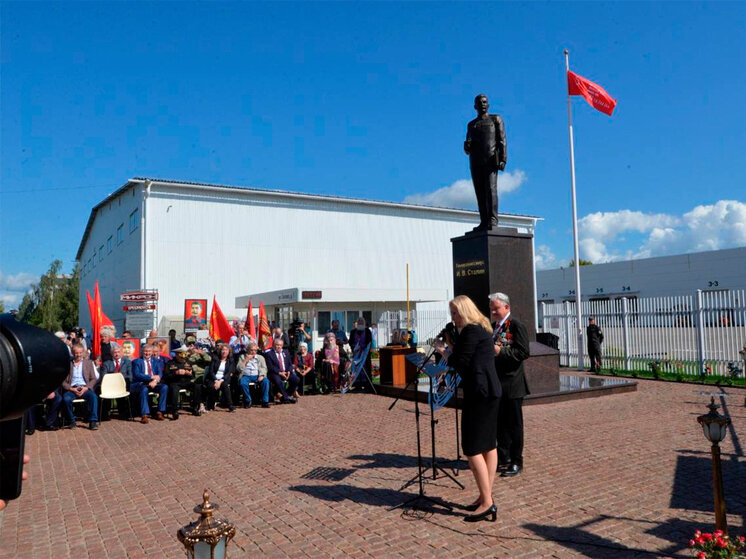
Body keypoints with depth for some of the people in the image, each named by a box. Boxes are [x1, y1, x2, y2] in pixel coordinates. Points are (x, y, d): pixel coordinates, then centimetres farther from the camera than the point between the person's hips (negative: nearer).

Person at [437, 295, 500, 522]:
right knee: (488, 444, 13)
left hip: (480, 392, -11)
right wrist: (451, 346, 8)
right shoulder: (482, 329, 17)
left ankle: (487, 504, -6)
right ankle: (486, 498, 21)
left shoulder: (471, 331, -15)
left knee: (472, 448, -7)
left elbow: (461, 363, -16)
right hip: (490, 390, 11)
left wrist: (444, 352, 0)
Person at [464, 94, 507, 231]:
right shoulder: (471, 125, 20)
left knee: (490, 189, -17)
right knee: (480, 193, -1)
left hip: (491, 161, -4)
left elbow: (502, 141, 0)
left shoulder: (496, 119, 10)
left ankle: (492, 221, -21)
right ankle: (483, 223, -2)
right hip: (475, 162, 4)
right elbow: (467, 150, 19)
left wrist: (503, 159, -13)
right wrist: (467, 146, -6)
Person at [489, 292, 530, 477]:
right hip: (497, 382, 8)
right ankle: (503, 458, 26)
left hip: (512, 384, -8)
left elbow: (524, 352, -18)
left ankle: (516, 462, 12)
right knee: (500, 422, 14)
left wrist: (500, 351, -23)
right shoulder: (493, 326, 13)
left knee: (513, 423, 2)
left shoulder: (516, 326, -11)